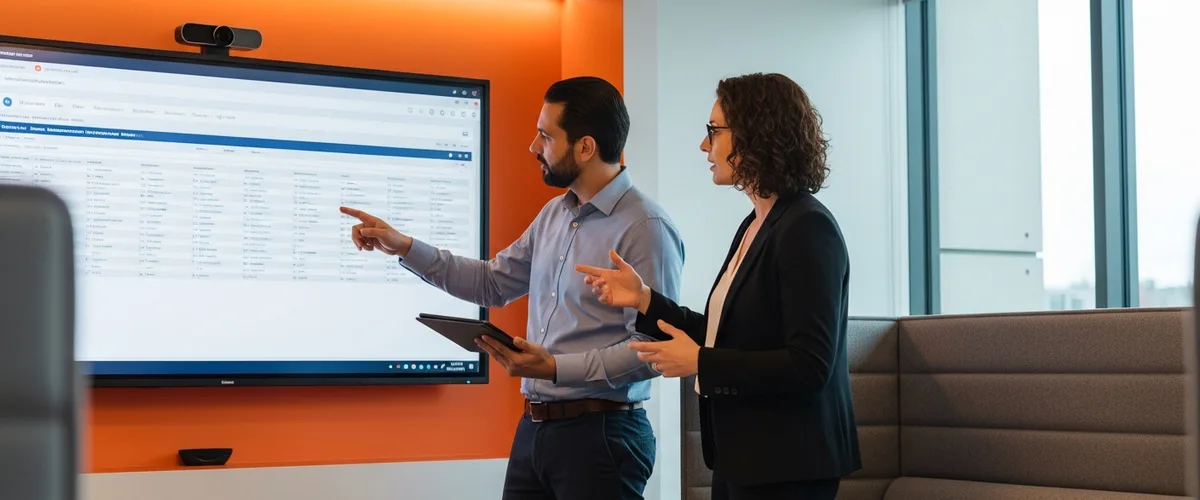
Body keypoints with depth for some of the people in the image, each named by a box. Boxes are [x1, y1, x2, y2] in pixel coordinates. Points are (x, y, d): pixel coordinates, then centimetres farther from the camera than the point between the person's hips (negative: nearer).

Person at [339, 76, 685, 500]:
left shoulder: (646, 228, -16)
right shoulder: (553, 214, 11)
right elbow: (493, 284, 19)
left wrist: (557, 368, -25)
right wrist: (404, 247, 13)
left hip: (600, 432, -8)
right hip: (532, 429, 8)